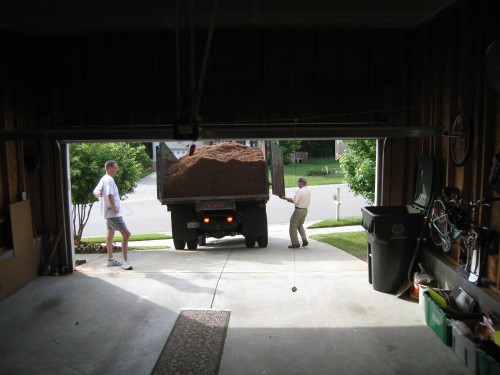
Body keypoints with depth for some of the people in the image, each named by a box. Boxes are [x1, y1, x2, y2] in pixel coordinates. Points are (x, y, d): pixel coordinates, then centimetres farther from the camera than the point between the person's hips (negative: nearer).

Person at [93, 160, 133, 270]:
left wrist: (102, 200, 15)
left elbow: (95, 193, 23)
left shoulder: (103, 179, 13)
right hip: (113, 213, -11)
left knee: (110, 234, 17)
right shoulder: (109, 180, -18)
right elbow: (110, 195, -31)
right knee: (126, 234, -13)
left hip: (108, 212, 11)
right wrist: (114, 207, -22)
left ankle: (111, 259, 26)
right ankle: (125, 261, -14)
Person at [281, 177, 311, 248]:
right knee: (300, 225, 25)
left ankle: (295, 243, 5)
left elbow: (294, 201, -22)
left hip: (298, 210, -8)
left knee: (293, 226, 4)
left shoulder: (300, 191, -18)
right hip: (305, 210, 8)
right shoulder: (308, 192, 9)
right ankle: (304, 240, 13)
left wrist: (285, 198, -11)